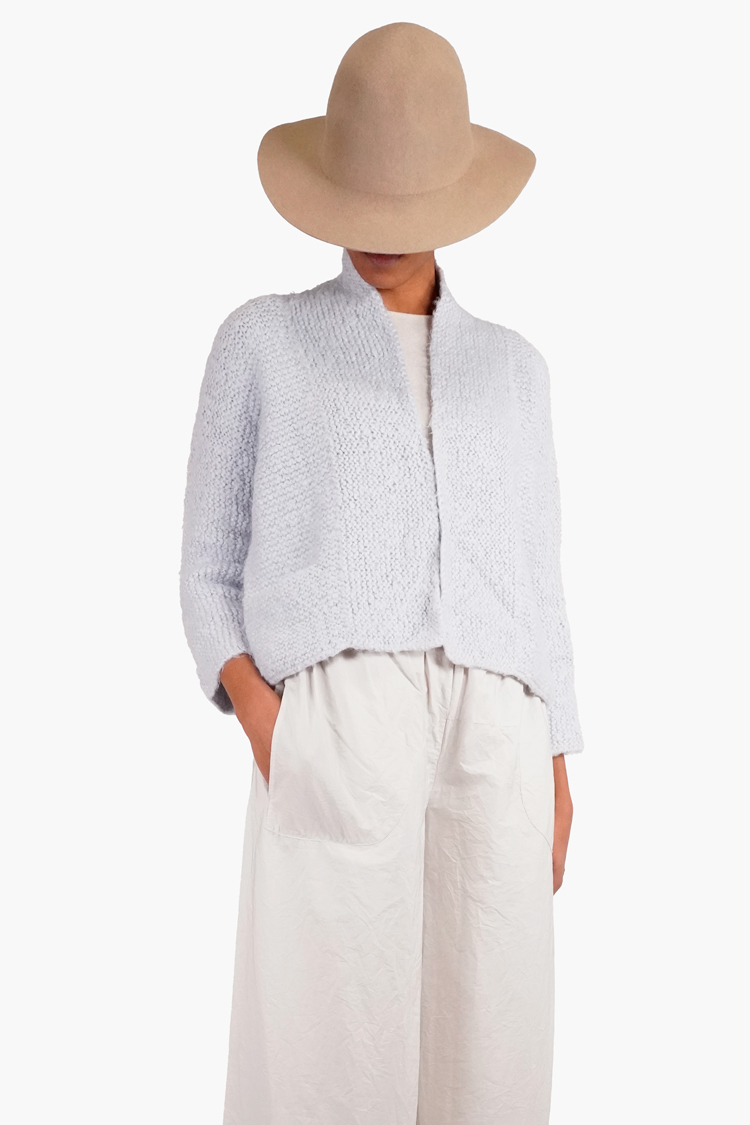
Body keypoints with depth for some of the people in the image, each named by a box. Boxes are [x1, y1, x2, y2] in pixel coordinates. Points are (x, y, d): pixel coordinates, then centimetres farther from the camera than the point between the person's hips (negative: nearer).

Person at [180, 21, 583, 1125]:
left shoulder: (512, 367, 24)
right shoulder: (261, 342, 15)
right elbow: (211, 573, 13)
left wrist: (557, 768, 11)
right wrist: (255, 707, -7)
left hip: (490, 739, 3)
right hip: (338, 729, -3)